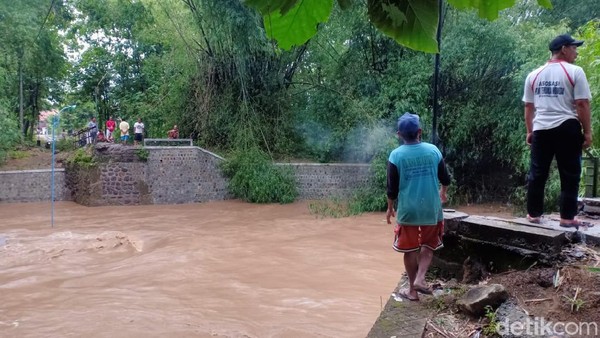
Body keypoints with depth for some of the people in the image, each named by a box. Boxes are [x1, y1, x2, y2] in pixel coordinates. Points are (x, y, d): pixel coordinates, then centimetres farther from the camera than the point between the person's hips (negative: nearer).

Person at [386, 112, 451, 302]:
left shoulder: (396, 155, -10)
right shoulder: (433, 150, -3)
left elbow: (392, 188, -7)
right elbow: (445, 179, 6)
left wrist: (390, 208, 8)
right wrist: (442, 193, 27)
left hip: (407, 209, -1)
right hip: (431, 208, 2)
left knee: (410, 249, 11)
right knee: (428, 245, 20)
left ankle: (412, 290, 19)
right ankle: (420, 279, 5)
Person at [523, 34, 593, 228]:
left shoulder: (534, 75, 10)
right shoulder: (575, 72, -5)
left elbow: (528, 106, 13)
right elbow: (582, 104, -9)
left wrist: (529, 131, 20)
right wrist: (587, 132, -4)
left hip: (541, 129, 4)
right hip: (567, 128, -4)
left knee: (537, 174, 11)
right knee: (570, 176, 5)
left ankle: (534, 214, 17)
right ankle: (567, 218, 7)